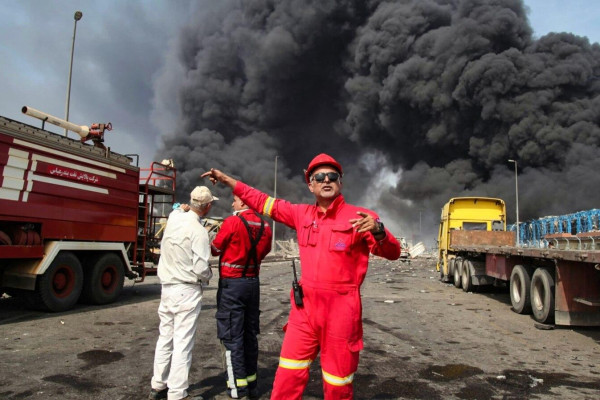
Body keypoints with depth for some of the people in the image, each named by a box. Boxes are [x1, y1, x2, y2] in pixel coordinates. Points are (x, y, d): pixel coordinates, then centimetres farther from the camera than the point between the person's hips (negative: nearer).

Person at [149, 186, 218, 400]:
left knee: (165, 337, 17)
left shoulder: (174, 218, 1)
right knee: (183, 342, 0)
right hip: (187, 290, -8)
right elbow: (201, 267, -19)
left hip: (167, 286, 8)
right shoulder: (198, 230, -19)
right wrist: (208, 276, 0)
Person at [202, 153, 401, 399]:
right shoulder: (302, 214, 6)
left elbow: (392, 253, -12)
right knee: (287, 379, 12)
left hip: (340, 310, -4)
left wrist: (378, 231, -34)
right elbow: (264, 202, 17)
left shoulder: (359, 217, -7)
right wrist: (226, 180, 20)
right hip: (304, 307, 4)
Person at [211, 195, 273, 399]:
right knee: (250, 334, 15)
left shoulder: (232, 222, -14)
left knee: (232, 336, 1)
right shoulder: (265, 227, 3)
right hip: (253, 283, 6)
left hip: (232, 284, -6)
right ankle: (251, 383, 24)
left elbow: (215, 249, -4)